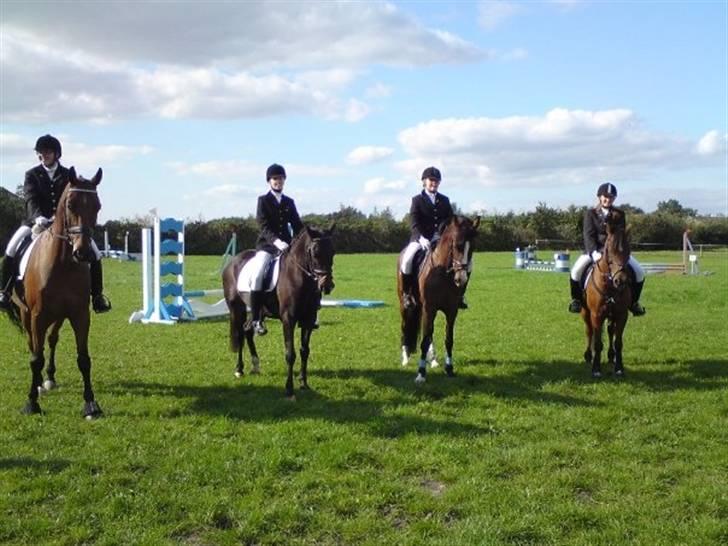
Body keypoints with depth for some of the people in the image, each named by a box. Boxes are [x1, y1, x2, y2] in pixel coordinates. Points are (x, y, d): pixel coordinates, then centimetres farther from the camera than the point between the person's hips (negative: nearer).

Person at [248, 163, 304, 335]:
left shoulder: (289, 202, 15)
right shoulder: (263, 200, 2)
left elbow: (297, 225, 12)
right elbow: (264, 226, -10)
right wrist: (276, 241, -26)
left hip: (286, 245, 4)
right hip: (266, 244, -4)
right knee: (258, 274, -26)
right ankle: (256, 319, -22)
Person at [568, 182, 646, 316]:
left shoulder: (619, 214, 5)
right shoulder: (590, 214, 0)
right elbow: (588, 235, -11)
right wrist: (594, 252, -28)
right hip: (594, 250, -2)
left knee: (639, 272, -14)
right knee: (576, 271, -27)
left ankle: (633, 301, 7)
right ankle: (576, 300, -2)